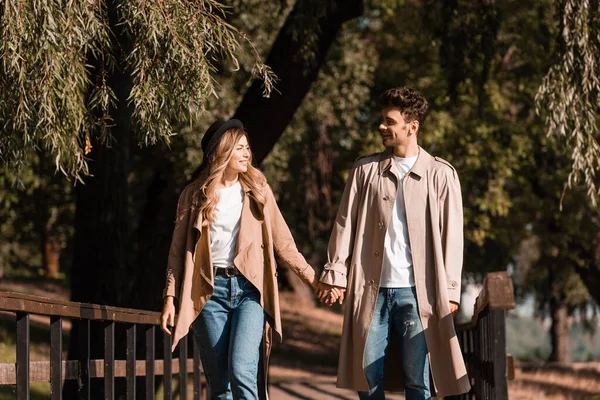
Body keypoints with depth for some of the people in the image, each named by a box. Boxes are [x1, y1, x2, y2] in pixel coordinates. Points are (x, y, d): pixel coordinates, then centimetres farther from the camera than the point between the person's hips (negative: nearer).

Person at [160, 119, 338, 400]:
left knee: (242, 371, -19)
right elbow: (178, 250, 8)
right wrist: (170, 298, 0)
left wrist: (314, 280, 4)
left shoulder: (258, 190, 8)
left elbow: (283, 243, 10)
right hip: (210, 291, 1)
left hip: (249, 289, -1)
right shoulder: (194, 195, 7)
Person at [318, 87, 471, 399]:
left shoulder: (440, 175, 3)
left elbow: (451, 236, 2)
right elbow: (345, 224, 10)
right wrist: (336, 273, 2)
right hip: (372, 290, 3)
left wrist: (450, 291, -3)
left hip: (418, 291, -3)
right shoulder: (365, 170, 10)